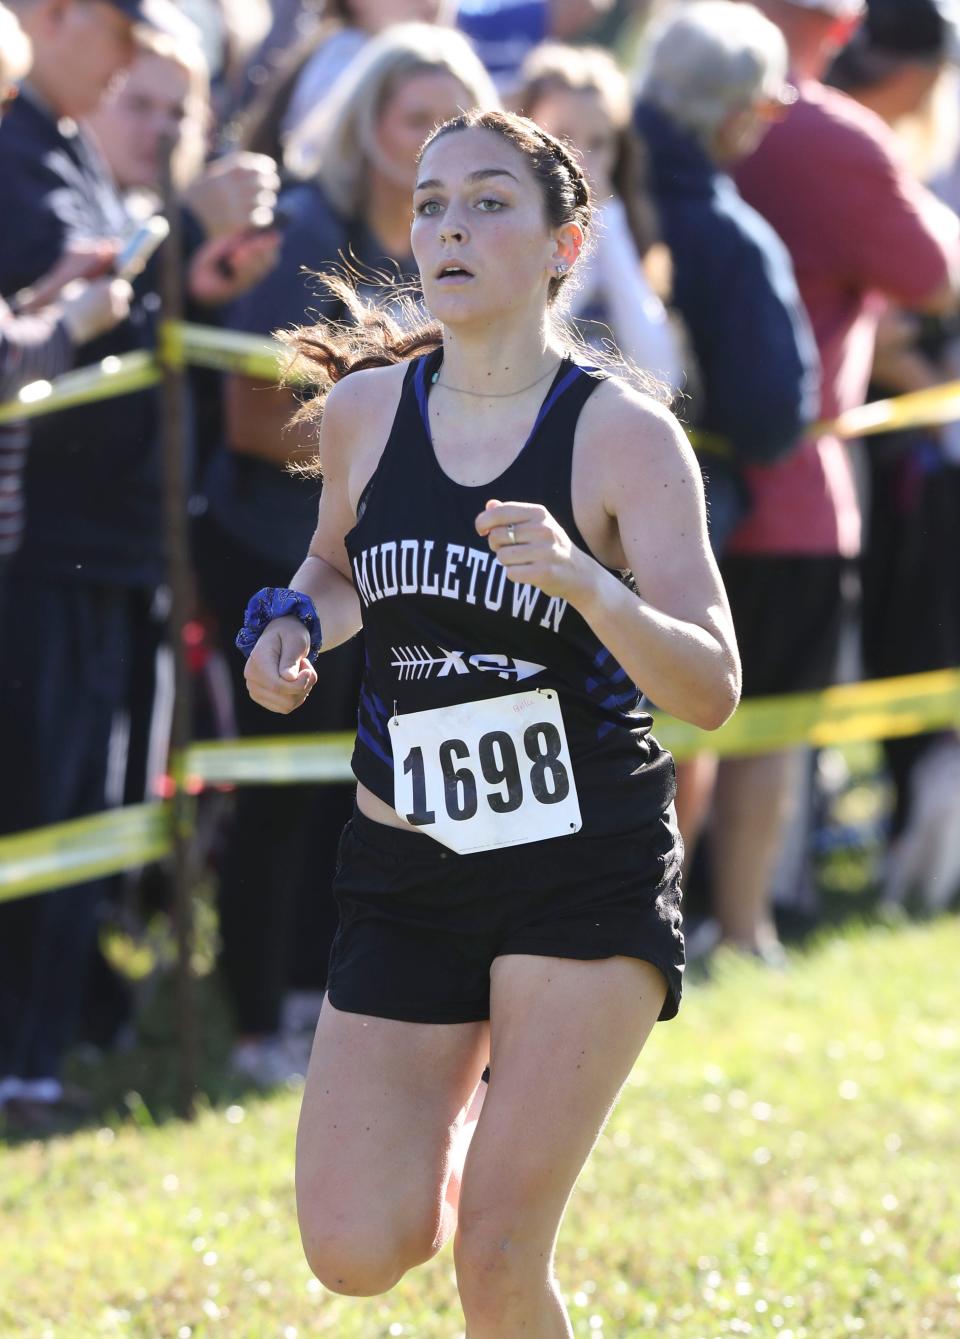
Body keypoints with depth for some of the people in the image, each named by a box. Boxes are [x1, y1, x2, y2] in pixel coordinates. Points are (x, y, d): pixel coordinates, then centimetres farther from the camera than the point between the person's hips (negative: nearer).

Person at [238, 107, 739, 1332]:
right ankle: (473, 1108, 30)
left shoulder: (624, 435, -10)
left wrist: (587, 586, -34)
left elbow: (711, 690, -16)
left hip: (588, 871, -4)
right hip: (405, 869, 4)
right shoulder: (364, 409, 2)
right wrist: (296, 627, -1)